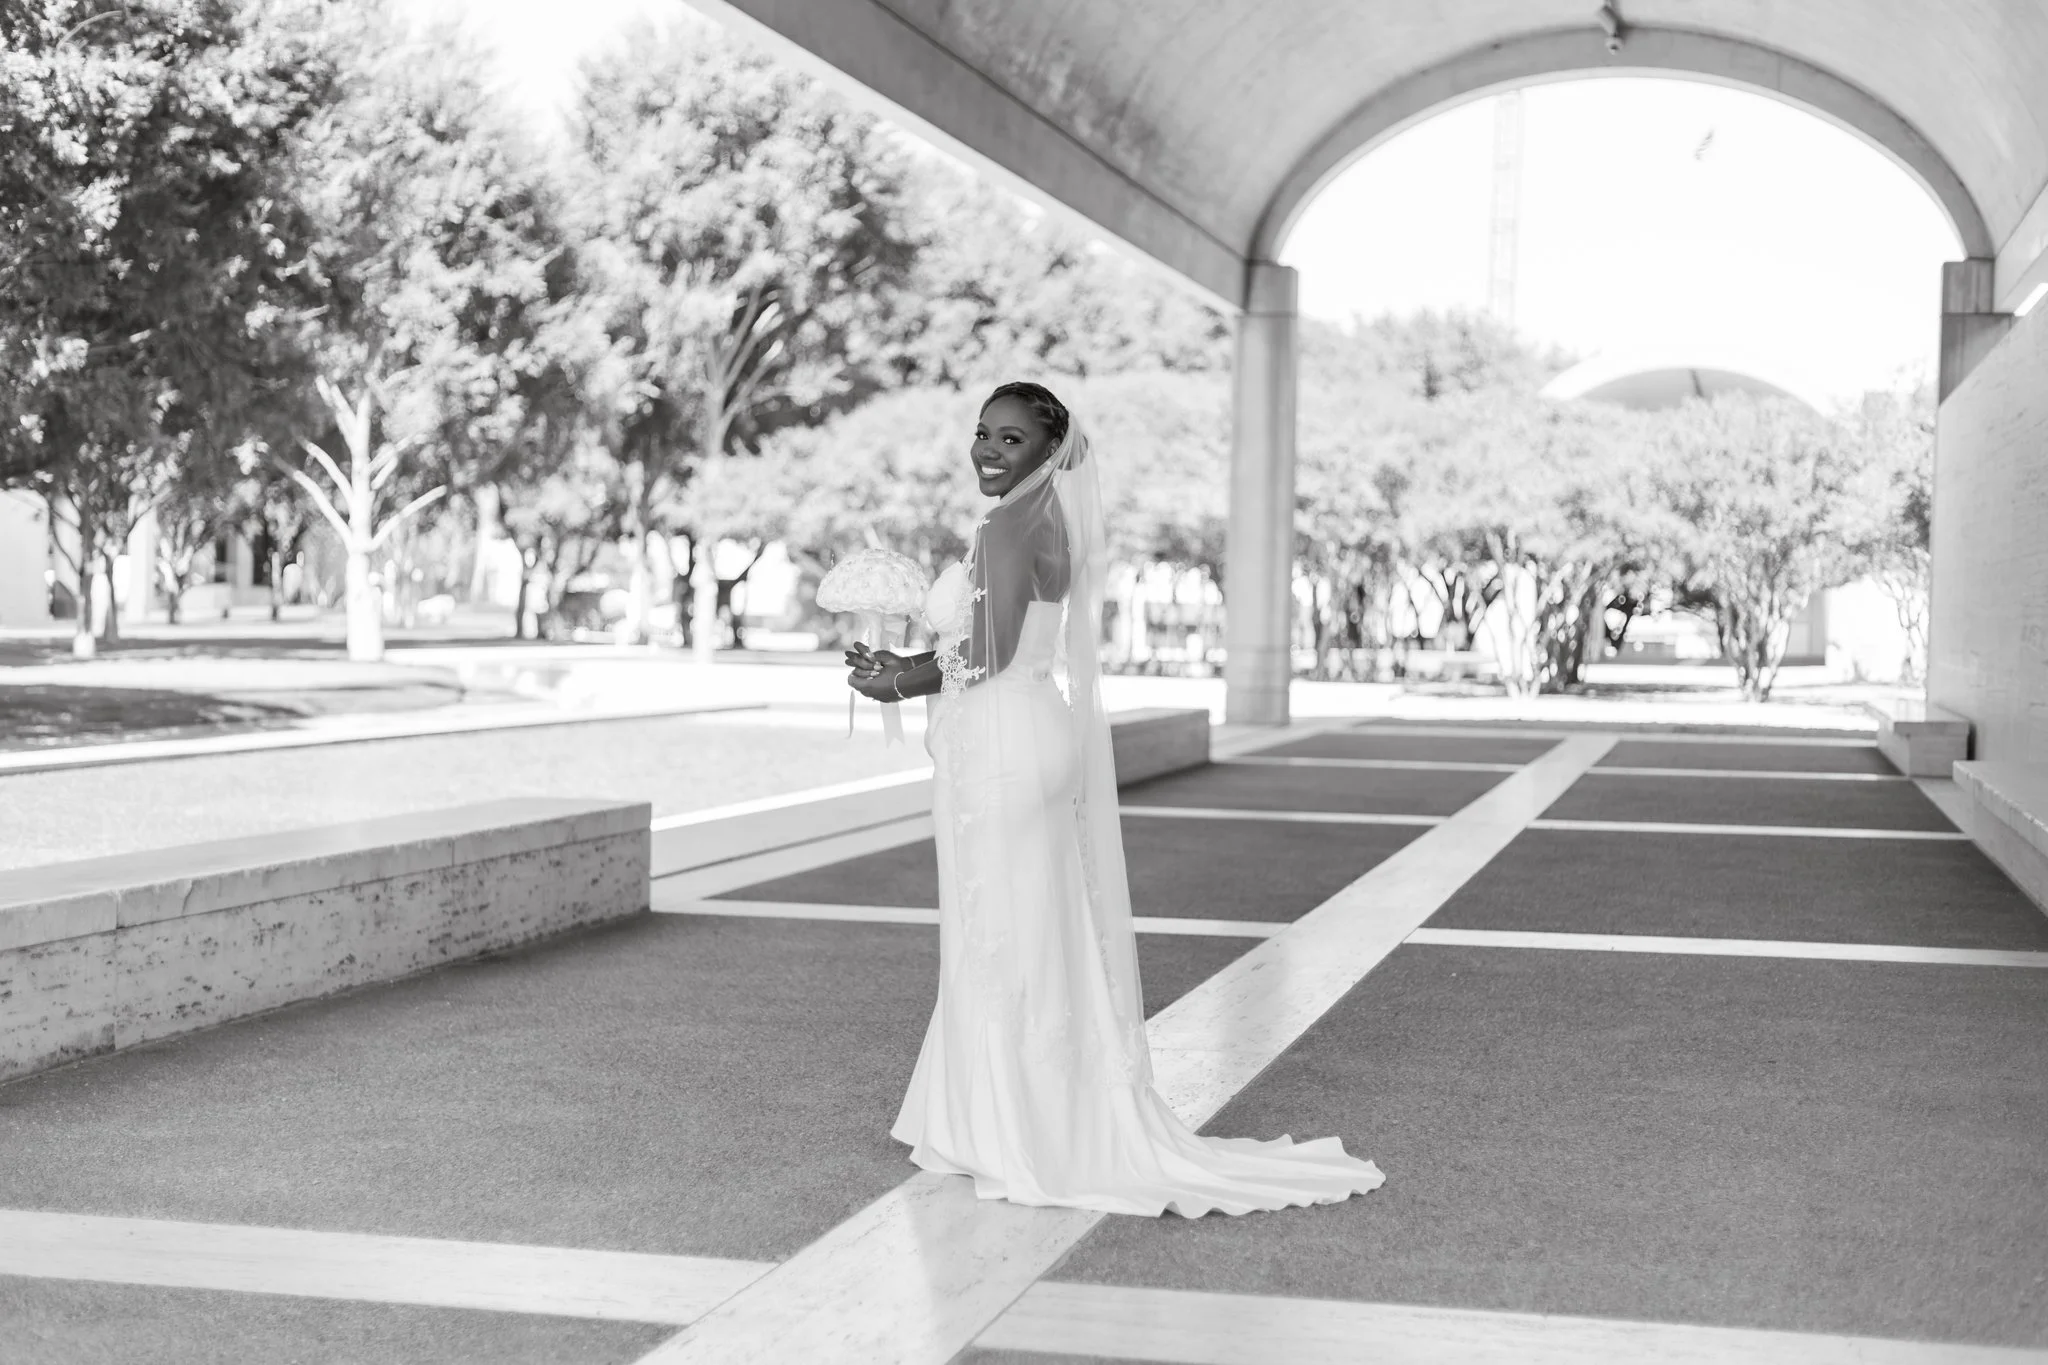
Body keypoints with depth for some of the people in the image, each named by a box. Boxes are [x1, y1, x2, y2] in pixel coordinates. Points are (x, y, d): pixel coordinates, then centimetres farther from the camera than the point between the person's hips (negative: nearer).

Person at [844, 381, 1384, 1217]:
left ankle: (1022, 1141, 7)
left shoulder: (1007, 529, -16)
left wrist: (904, 682, -5)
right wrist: (907, 666, 10)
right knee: (1039, 940, 15)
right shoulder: (1050, 523, 14)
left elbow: (988, 655, -21)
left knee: (1003, 943, -1)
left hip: (1001, 753, -10)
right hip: (1041, 737, 10)